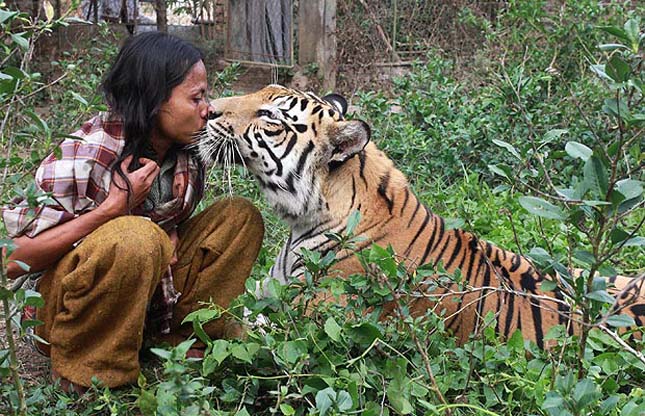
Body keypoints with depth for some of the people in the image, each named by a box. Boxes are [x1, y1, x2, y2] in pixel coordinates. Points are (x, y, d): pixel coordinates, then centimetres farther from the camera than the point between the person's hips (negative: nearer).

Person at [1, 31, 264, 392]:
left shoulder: (187, 155, -4)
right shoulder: (84, 156, -23)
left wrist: (171, 238, -10)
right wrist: (113, 208, -30)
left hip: (147, 292, 6)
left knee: (240, 216, -4)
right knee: (135, 237, -37)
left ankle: (185, 338, -4)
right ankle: (87, 381, -17)